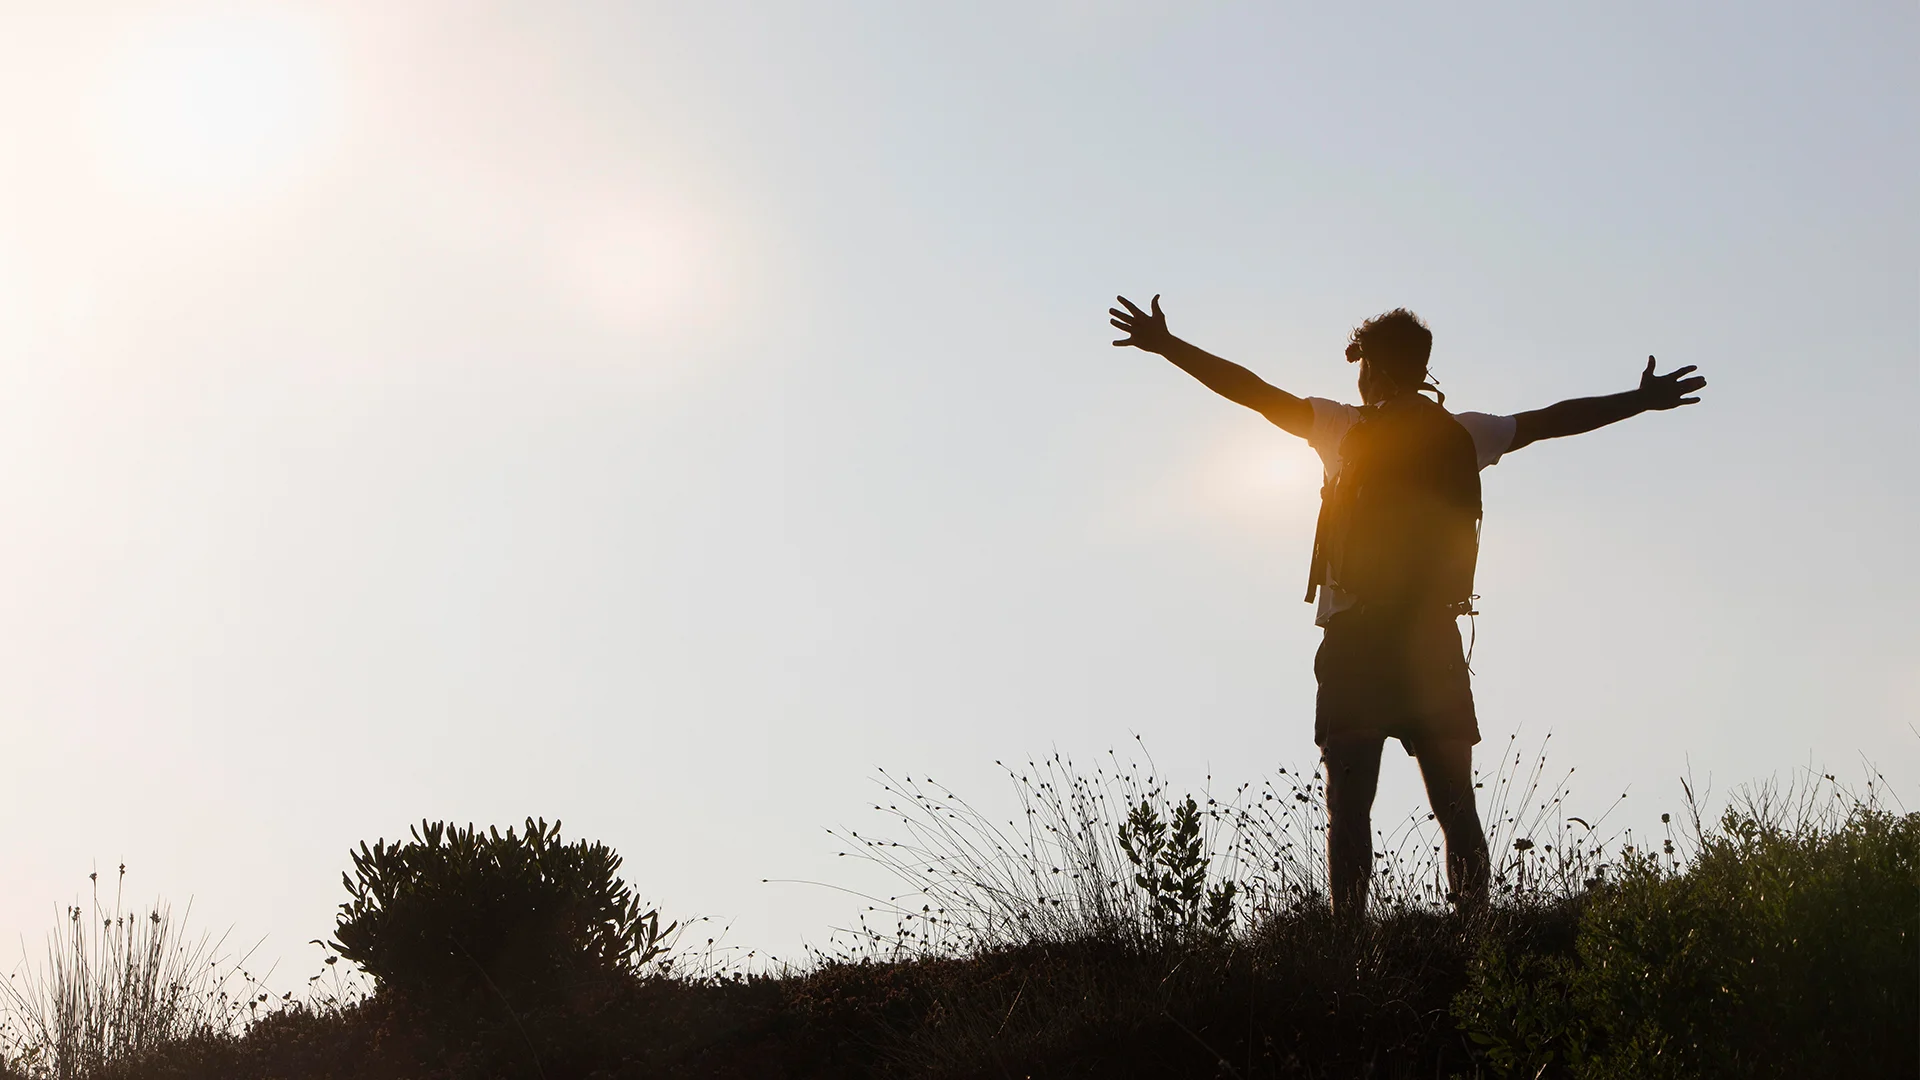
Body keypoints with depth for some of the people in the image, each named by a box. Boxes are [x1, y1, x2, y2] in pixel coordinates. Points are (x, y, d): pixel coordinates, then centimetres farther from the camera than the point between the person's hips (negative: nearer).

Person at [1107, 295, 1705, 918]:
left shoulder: (1345, 429, -1)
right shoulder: (1463, 435, 8)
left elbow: (1256, 393, 0)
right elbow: (1552, 420, 18)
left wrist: (1167, 346, 7)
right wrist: (1641, 401, 31)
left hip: (1355, 638, -3)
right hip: (1435, 639, 3)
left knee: (1349, 805, -2)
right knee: (1456, 808, 8)